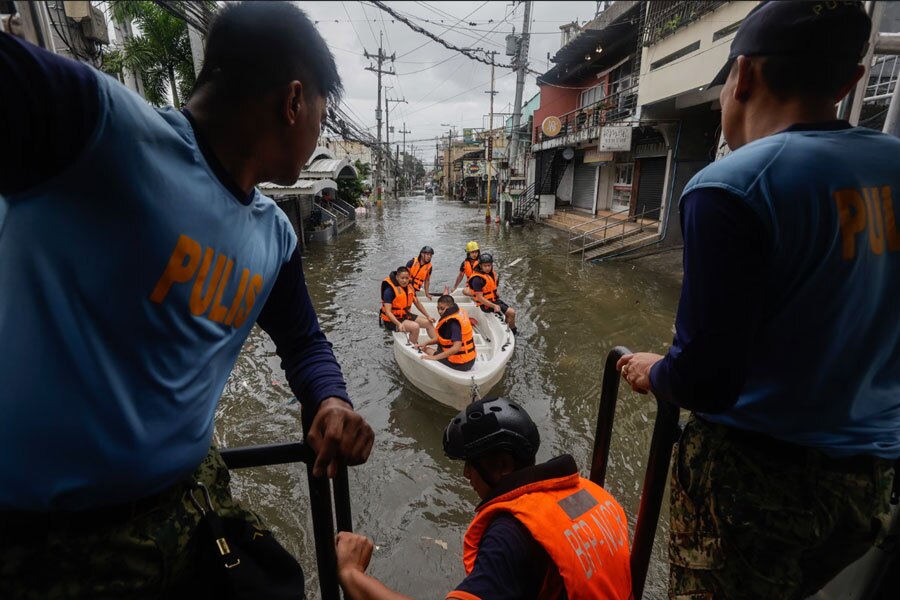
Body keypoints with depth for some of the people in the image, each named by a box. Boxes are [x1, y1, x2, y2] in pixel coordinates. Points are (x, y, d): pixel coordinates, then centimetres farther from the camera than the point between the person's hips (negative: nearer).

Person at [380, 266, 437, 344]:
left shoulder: (409, 287, 3)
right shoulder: (390, 290, -22)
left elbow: (417, 303, 14)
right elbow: (388, 312, -28)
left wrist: (428, 316, 9)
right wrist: (399, 324, -40)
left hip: (406, 315, 9)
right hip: (393, 320, -8)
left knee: (429, 323, 5)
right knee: (415, 326, -29)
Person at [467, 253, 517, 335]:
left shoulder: (492, 273, 5)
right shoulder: (477, 279, -23)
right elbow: (480, 298, -25)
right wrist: (494, 306, -29)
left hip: (494, 300, 9)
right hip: (486, 305, -9)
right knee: (511, 312, -12)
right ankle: (513, 332, 10)